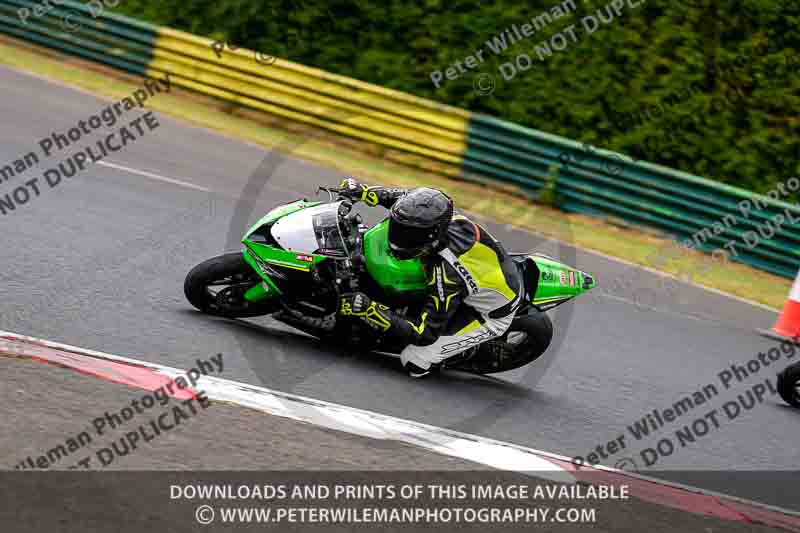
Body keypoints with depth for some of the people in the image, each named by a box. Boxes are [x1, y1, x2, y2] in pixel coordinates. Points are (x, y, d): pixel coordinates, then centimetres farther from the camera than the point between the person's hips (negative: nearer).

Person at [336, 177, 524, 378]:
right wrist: (363, 192, -9)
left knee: (414, 361, -13)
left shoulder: (446, 274, -41)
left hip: (491, 314, -8)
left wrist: (369, 309, -40)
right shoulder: (440, 219, -22)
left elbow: (424, 334, -35)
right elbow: (406, 197, 1)